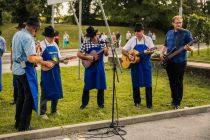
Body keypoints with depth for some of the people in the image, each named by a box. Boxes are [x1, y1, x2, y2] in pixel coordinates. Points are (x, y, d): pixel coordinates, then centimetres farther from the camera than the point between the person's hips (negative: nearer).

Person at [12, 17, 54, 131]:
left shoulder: (17, 34, 9)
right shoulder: (28, 38, -20)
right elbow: (31, 58, -28)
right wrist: (45, 63, -19)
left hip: (16, 69, 9)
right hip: (25, 70, -9)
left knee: (21, 96, 18)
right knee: (30, 97, 2)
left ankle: (18, 123, 27)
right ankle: (24, 126, 7)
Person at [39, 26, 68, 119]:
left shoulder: (55, 44, 11)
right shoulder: (42, 45, -8)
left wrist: (63, 61, -3)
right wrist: (45, 63, -29)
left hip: (56, 70, 6)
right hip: (46, 71, -6)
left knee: (56, 90, 13)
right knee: (45, 92, 0)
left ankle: (54, 110, 29)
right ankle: (42, 113, 10)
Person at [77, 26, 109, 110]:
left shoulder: (101, 43, 3)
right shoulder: (86, 45, -5)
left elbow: (106, 54, 7)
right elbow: (78, 54, -7)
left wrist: (106, 51, -16)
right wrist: (87, 57, -19)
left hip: (99, 66, 2)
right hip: (89, 66, -2)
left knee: (101, 85, 5)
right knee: (87, 85, 3)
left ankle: (101, 103, 20)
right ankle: (84, 103, 18)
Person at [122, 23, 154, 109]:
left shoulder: (148, 39, -1)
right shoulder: (132, 40, 2)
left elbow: (152, 50, -5)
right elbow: (123, 50, 3)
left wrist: (148, 52, -27)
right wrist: (128, 56, -15)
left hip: (145, 64, -1)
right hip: (135, 64, 2)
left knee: (148, 83, -2)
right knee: (135, 83, 7)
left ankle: (149, 103, 6)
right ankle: (137, 101, 21)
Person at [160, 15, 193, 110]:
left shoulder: (186, 33, -4)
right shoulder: (169, 33, 12)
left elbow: (191, 48, -7)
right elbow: (165, 46, 21)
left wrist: (188, 48, -30)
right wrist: (162, 53, 4)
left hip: (180, 61, -5)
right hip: (169, 61, 5)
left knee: (178, 82, -3)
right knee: (172, 81, 12)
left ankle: (177, 103, 3)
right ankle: (174, 99, 25)